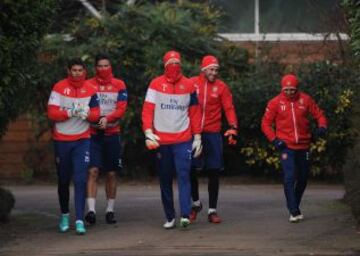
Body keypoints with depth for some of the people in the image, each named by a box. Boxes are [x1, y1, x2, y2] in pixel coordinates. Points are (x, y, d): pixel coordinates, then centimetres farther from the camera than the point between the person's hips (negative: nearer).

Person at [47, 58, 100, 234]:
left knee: (80, 180, -10)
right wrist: (70, 113, -22)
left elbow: (96, 114, 2)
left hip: (82, 140, 0)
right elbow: (51, 113, -8)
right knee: (63, 180, 12)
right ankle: (64, 216, 29)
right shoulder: (59, 88, -3)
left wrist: (86, 114, -20)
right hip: (61, 140, 0)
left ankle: (80, 220, -14)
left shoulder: (90, 90, 2)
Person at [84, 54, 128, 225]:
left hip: (112, 133, 1)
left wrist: (107, 118, -20)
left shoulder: (119, 85, 6)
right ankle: (91, 210, -19)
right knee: (93, 171, -13)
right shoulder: (88, 85, 5)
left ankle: (110, 210, 16)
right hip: (93, 134, -1)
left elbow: (121, 108, -4)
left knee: (112, 173, 7)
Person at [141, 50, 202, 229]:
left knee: (183, 176, -11)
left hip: (183, 140, -1)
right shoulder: (156, 84, 2)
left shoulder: (188, 85, 6)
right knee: (165, 179, 7)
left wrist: (197, 137, 7)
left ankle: (185, 215, -18)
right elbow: (147, 110, -2)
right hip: (161, 140, 1)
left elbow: (195, 113, 10)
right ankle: (170, 217, 14)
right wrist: (148, 132, -14)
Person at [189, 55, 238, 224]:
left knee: (214, 172, 1)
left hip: (213, 134, 0)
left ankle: (212, 210, 7)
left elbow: (229, 109, 0)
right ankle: (196, 202, 23)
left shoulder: (221, 87, 2)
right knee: (191, 170, 0)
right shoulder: (191, 83, 0)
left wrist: (232, 129, -12)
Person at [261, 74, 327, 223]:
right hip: (286, 147, -3)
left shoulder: (305, 100, 0)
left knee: (302, 179, 13)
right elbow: (266, 123, 1)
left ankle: (295, 205, 32)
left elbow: (319, 115, 7)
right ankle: (294, 212, -15)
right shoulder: (275, 103, -4)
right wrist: (274, 139, -11)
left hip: (303, 146, 3)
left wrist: (322, 126, -14)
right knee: (289, 178, -15)